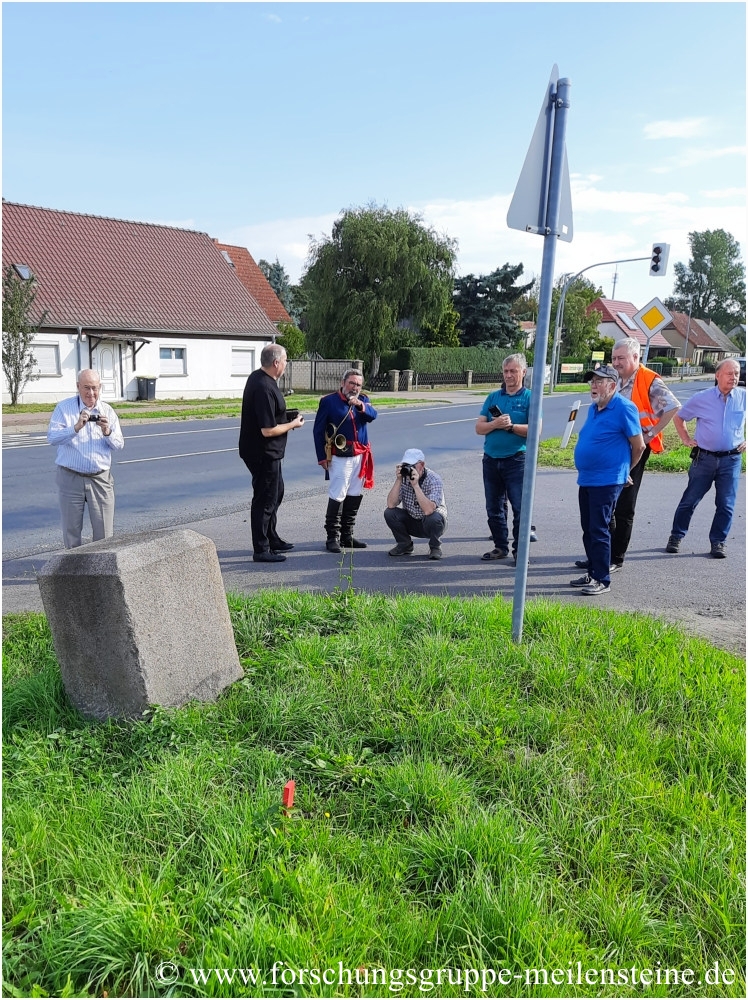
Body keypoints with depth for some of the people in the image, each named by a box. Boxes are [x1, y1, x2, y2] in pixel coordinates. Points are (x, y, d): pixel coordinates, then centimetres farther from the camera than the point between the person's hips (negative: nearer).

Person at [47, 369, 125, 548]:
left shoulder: (107, 411, 7)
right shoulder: (64, 408, 0)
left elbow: (119, 445, 3)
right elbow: (51, 437, -13)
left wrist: (107, 432, -17)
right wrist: (76, 428, -26)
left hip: (100, 478, 2)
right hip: (70, 478, -2)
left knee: (105, 533, 2)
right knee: (71, 531, 6)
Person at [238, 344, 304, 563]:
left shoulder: (258, 377, 6)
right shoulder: (264, 389, -26)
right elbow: (268, 430, -28)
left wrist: (286, 418, 9)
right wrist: (293, 424, -13)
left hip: (267, 452, 11)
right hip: (263, 453, -11)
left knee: (275, 494, 22)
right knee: (266, 499, -1)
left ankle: (272, 540, 34)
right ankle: (261, 550, 9)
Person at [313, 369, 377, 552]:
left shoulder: (363, 400, 11)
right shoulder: (329, 401, -2)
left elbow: (372, 415, -9)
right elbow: (318, 430, -2)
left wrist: (361, 406, -29)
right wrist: (322, 457, -5)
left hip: (360, 456, 5)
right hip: (340, 457, -5)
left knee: (355, 496, 10)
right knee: (337, 496, -7)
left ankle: (347, 535, 20)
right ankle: (333, 537, 0)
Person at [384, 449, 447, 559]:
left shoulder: (434, 480, -24)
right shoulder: (404, 478, -10)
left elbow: (428, 510, -38)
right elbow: (391, 504, -21)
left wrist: (415, 485, -41)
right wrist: (398, 480, -30)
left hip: (432, 524, -4)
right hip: (412, 522, 4)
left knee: (433, 518, -36)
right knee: (389, 513, -19)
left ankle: (435, 547, -5)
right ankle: (405, 545, 5)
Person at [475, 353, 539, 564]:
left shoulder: (529, 398, 0)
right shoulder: (493, 397, 11)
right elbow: (479, 428, 4)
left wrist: (511, 426, -19)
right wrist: (495, 424, -14)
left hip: (516, 460, -5)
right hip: (491, 459, 5)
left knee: (520, 508, -4)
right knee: (494, 507, 12)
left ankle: (519, 550, 5)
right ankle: (500, 546, 24)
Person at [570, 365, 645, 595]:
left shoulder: (624, 408, -13)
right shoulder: (594, 408, 12)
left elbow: (639, 446, -10)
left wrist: (624, 471, 3)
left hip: (607, 481, -8)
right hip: (586, 479, 8)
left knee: (599, 531, -5)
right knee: (588, 529, 14)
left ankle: (602, 580, 3)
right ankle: (592, 573, 25)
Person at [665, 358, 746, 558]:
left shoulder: (744, 397, -1)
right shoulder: (701, 398, -4)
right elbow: (679, 418, 11)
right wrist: (686, 439, 4)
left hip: (731, 459, 1)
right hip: (704, 458, -1)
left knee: (726, 504, 4)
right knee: (690, 500, 5)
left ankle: (718, 542, 16)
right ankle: (676, 536, 18)